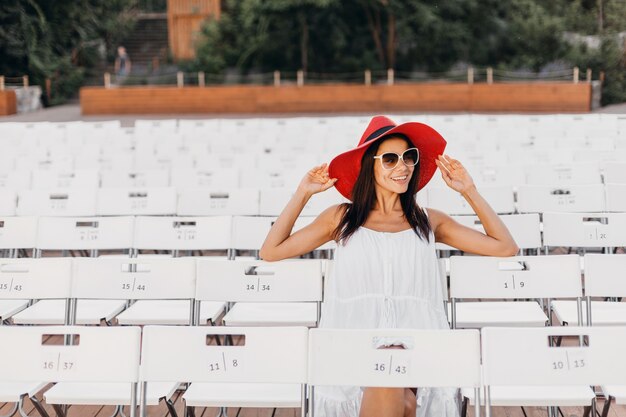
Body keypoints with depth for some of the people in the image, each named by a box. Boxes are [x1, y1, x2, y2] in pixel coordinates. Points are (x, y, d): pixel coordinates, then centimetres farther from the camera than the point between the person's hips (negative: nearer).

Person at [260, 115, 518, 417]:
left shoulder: (429, 221, 17)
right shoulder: (341, 217, 15)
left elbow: (505, 247, 14)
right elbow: (271, 251, 13)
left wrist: (469, 191, 15)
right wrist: (302, 194, 11)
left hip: (415, 342, 1)